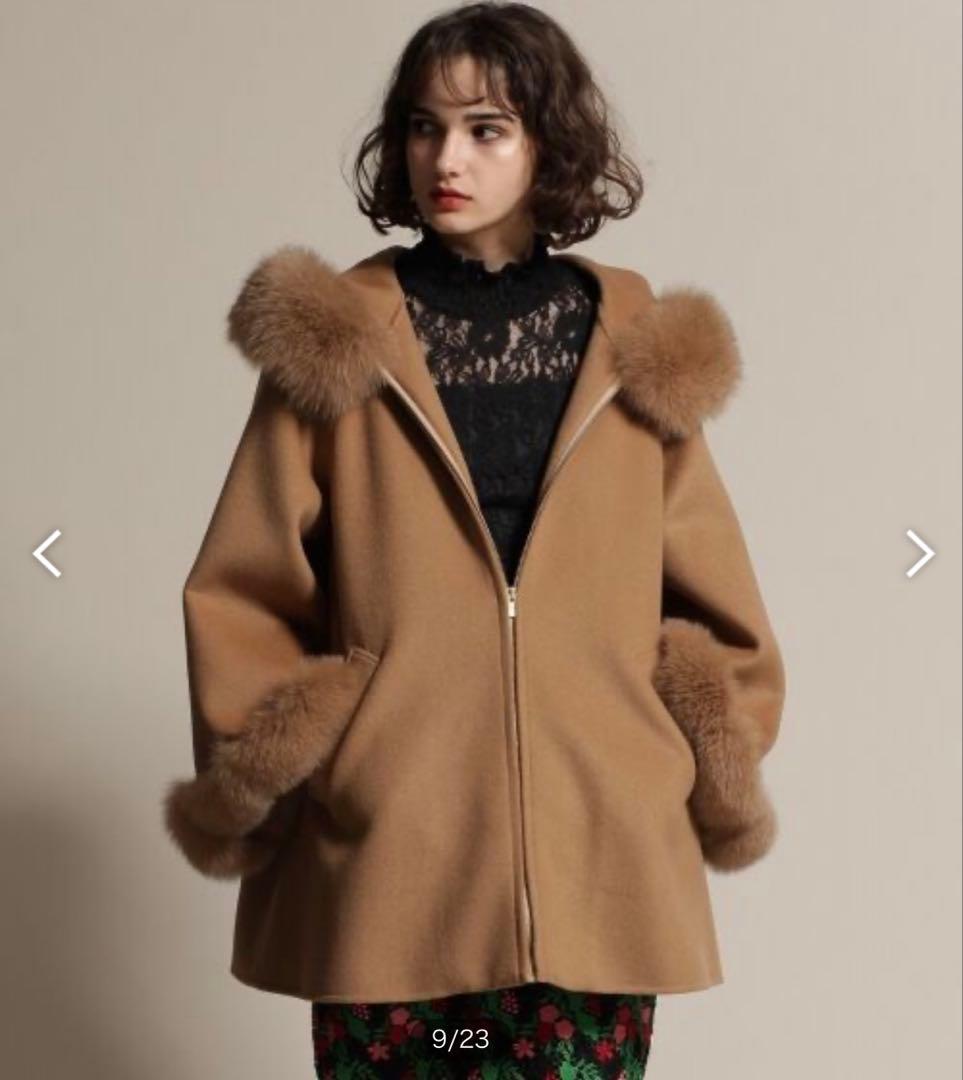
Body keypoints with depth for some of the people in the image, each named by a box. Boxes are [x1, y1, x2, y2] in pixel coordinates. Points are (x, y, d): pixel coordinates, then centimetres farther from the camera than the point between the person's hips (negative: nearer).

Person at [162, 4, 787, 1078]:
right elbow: (241, 595, 5)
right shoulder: (337, 343, 3)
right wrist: (259, 781, -1)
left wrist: (710, 786, 6)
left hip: (597, 867, 1)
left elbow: (712, 604, 13)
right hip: (387, 858, -1)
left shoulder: (637, 353, 7)